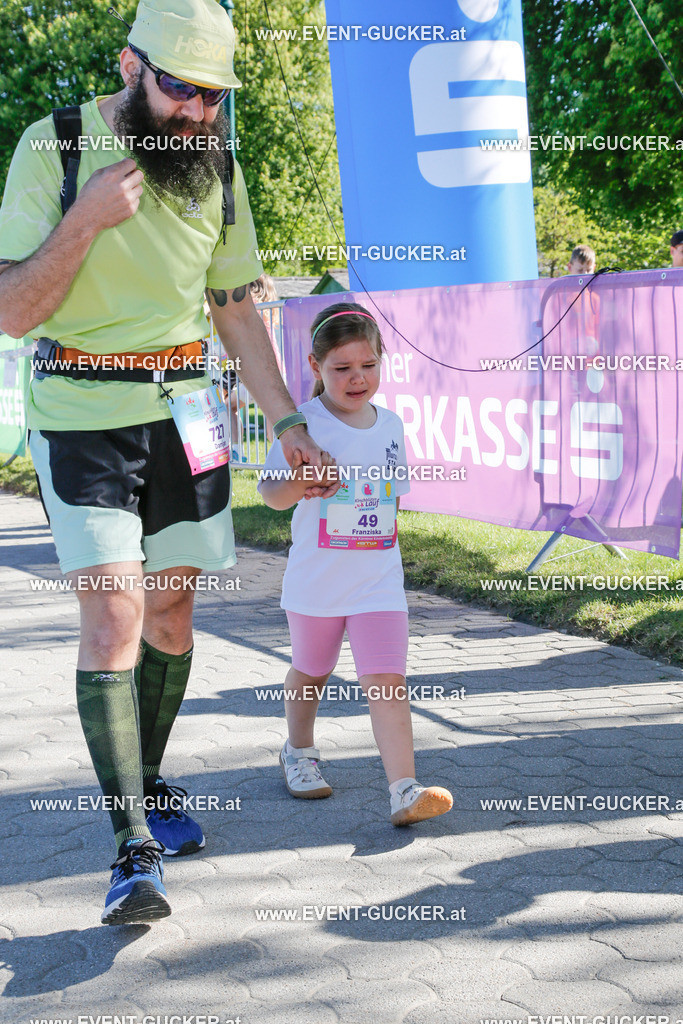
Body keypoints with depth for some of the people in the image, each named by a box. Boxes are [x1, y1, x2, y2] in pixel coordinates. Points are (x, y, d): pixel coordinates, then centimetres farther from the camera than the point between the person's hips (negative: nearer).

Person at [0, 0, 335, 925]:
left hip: (182, 410, 5)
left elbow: (235, 305, 15)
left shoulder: (215, 164, 7)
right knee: (114, 614, -14)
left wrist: (288, 419, 11)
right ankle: (134, 851, -12)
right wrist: (87, 218, -24)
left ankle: (150, 786, 30)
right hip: (81, 415, -5)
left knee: (170, 612, 10)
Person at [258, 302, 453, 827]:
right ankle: (299, 752, 44)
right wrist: (302, 481, -34)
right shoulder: (304, 423, -11)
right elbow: (272, 494, -15)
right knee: (311, 672, 19)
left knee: (388, 680, -10)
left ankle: (405, 791, -16)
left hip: (379, 579, 2)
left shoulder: (391, 424, 4)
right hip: (316, 580, -2)